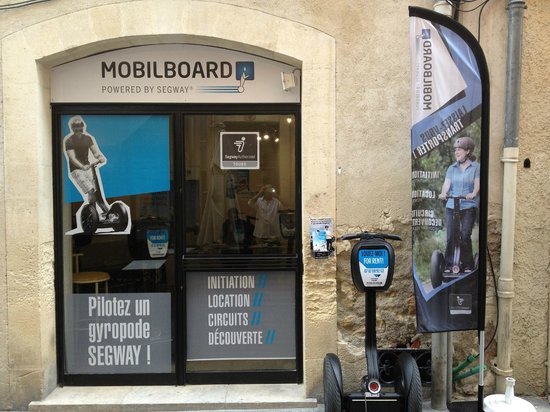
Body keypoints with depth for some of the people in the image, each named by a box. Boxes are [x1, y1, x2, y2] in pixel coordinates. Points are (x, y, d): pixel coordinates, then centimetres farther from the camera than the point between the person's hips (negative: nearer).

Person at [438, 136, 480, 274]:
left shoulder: (476, 167, 4)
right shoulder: (452, 168, 13)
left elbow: (477, 183, -9)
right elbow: (446, 183, 0)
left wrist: (473, 194, -29)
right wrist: (443, 193, -22)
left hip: (469, 207, -3)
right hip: (451, 206, 3)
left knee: (465, 236, -9)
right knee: (450, 236, -2)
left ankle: (468, 265, 5)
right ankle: (448, 265, 6)